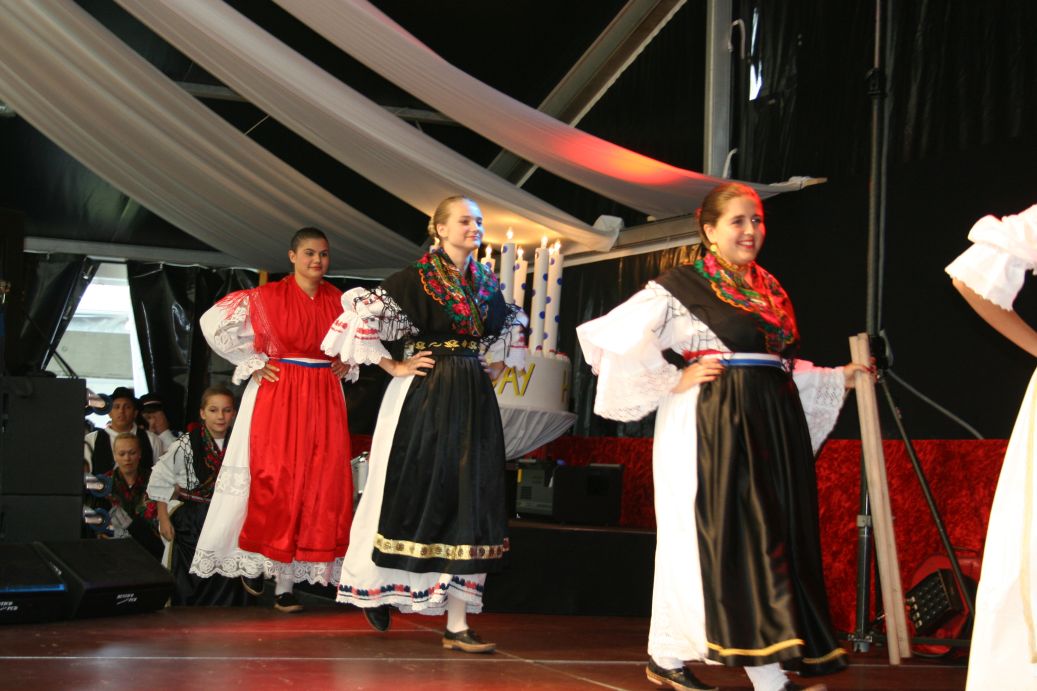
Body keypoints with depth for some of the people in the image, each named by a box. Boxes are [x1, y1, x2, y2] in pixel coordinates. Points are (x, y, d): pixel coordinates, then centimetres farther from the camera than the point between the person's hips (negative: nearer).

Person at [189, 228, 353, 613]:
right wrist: (251, 363, -5)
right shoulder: (269, 298, -5)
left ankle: (286, 584, 1)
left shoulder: (340, 302, 7)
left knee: (322, 485, -2)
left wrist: (348, 362, 8)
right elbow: (213, 322, -5)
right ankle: (254, 565, 10)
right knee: (274, 482, -6)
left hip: (325, 399, 4)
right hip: (278, 395, -4)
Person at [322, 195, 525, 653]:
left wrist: (495, 366, 16)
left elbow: (511, 326, 30)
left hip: (474, 402, 5)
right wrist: (394, 366, -11)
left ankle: (456, 625, -1)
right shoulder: (416, 278, -6)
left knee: (469, 505, -1)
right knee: (416, 497, 0)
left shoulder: (486, 284, 11)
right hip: (425, 397, -5)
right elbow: (361, 317, -13)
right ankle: (376, 590, 24)